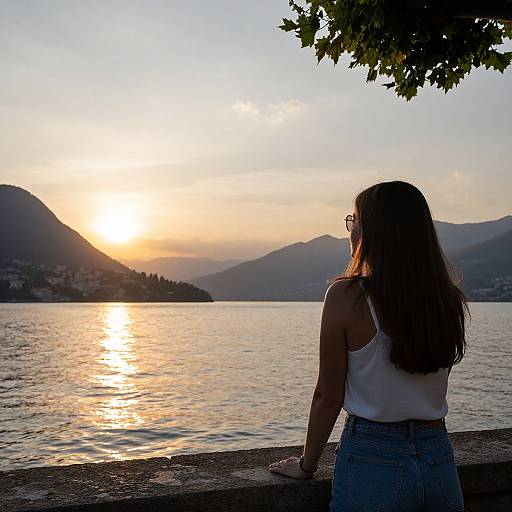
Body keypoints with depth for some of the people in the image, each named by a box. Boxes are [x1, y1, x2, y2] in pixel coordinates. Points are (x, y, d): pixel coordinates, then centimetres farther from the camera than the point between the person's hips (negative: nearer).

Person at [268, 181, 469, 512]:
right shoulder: (449, 298, -1)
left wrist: (307, 464, 4)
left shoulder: (347, 295, -15)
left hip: (372, 460, -4)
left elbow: (328, 397, -9)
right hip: (439, 458, 4)